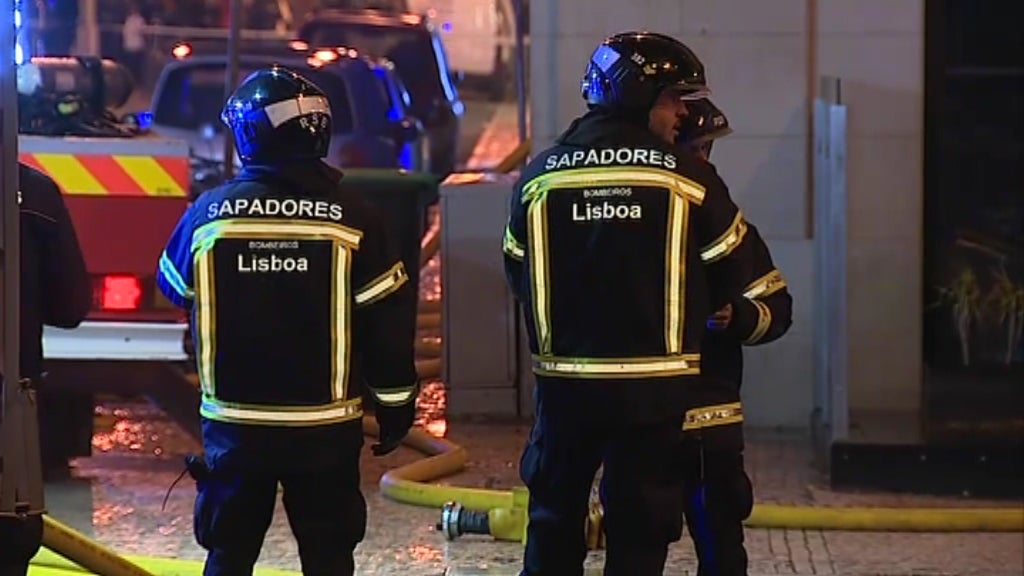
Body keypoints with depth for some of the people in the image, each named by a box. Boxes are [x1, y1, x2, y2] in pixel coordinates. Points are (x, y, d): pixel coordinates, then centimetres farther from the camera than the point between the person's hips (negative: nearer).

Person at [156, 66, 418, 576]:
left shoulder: (208, 213, -6)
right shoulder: (351, 219, -9)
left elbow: (173, 286, 13)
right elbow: (388, 324, -6)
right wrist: (396, 404, 6)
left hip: (234, 422, 1)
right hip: (325, 427, -1)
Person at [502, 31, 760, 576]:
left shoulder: (540, 174, 1)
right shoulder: (689, 178, -7)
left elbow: (519, 276, 8)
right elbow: (728, 279, 0)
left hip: (563, 380, 2)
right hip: (652, 385, -2)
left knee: (554, 516, 15)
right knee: (639, 530, 5)